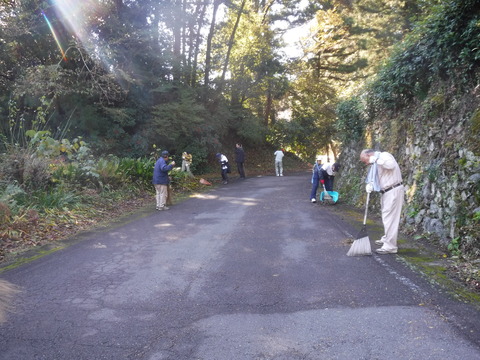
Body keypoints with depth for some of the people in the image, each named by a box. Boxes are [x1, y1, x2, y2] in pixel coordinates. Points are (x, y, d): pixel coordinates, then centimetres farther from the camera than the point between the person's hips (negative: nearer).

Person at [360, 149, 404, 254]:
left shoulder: (384, 155, -12)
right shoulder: (375, 164, 15)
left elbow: (391, 165, -32)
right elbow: (376, 179, 13)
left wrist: (376, 159, -23)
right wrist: (370, 185, -7)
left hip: (394, 191, -10)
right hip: (387, 192, 10)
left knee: (390, 218, -8)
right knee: (386, 217, 21)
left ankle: (390, 247, -4)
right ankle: (386, 239, 37)